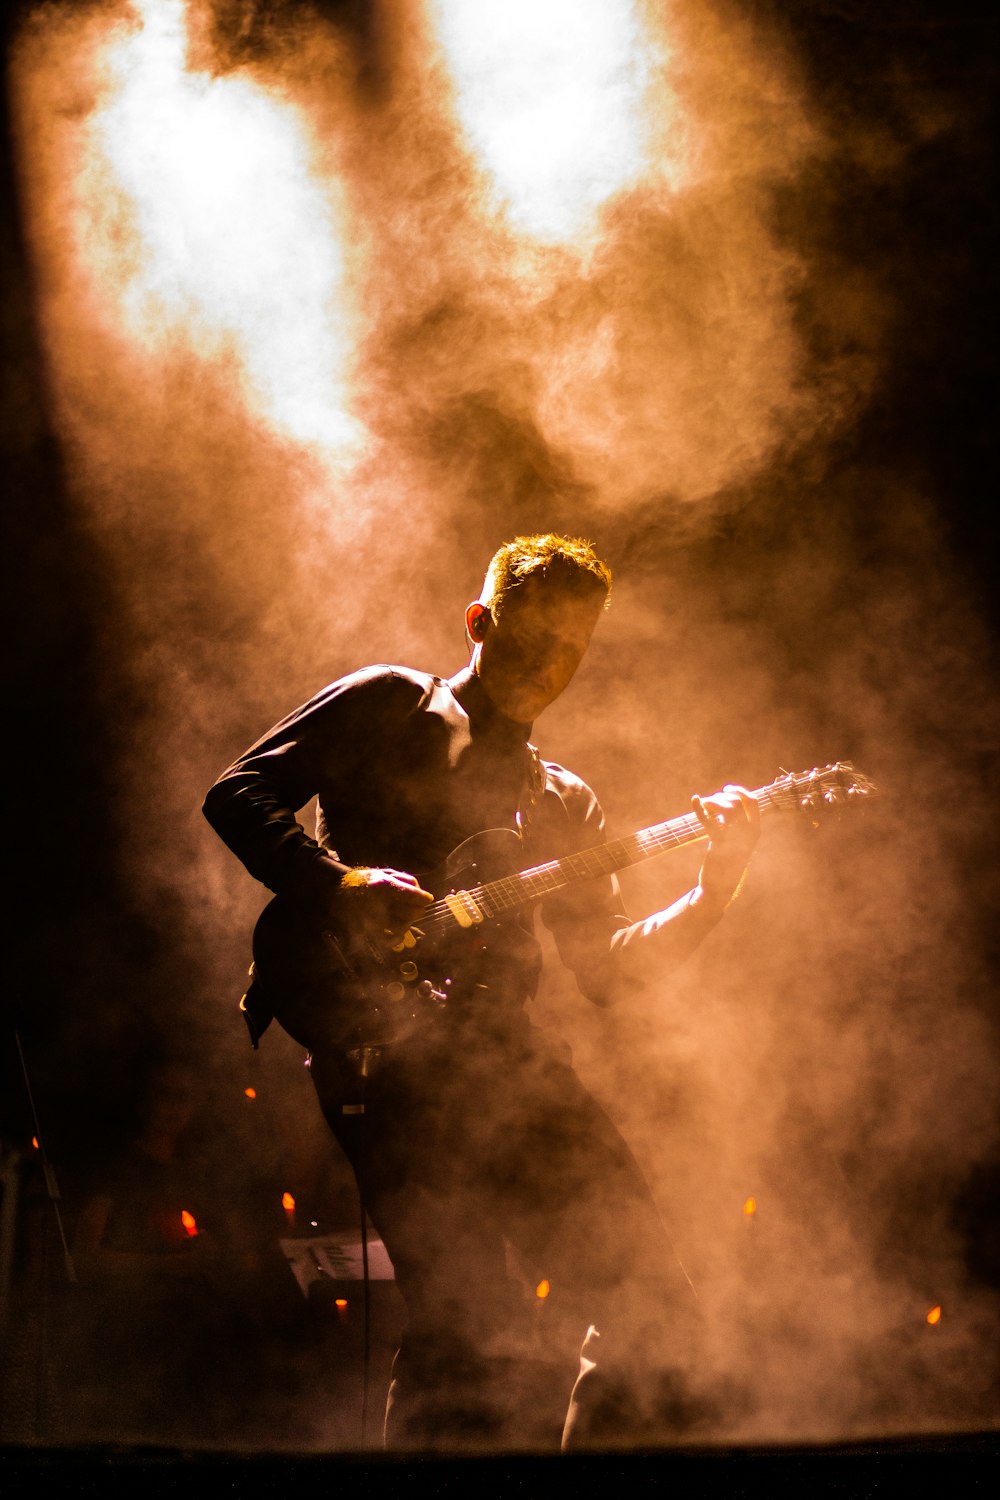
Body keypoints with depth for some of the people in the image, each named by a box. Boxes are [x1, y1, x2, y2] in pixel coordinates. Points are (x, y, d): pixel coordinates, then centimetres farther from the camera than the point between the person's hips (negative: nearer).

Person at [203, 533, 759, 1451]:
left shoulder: (561, 802, 26)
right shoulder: (389, 706, 12)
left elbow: (609, 969, 16)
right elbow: (238, 793, 4)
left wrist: (716, 886, 2)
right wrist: (339, 886, -12)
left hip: (503, 1041, 6)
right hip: (380, 1037, -6)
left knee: (649, 1298, -1)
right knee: (471, 1324, -20)